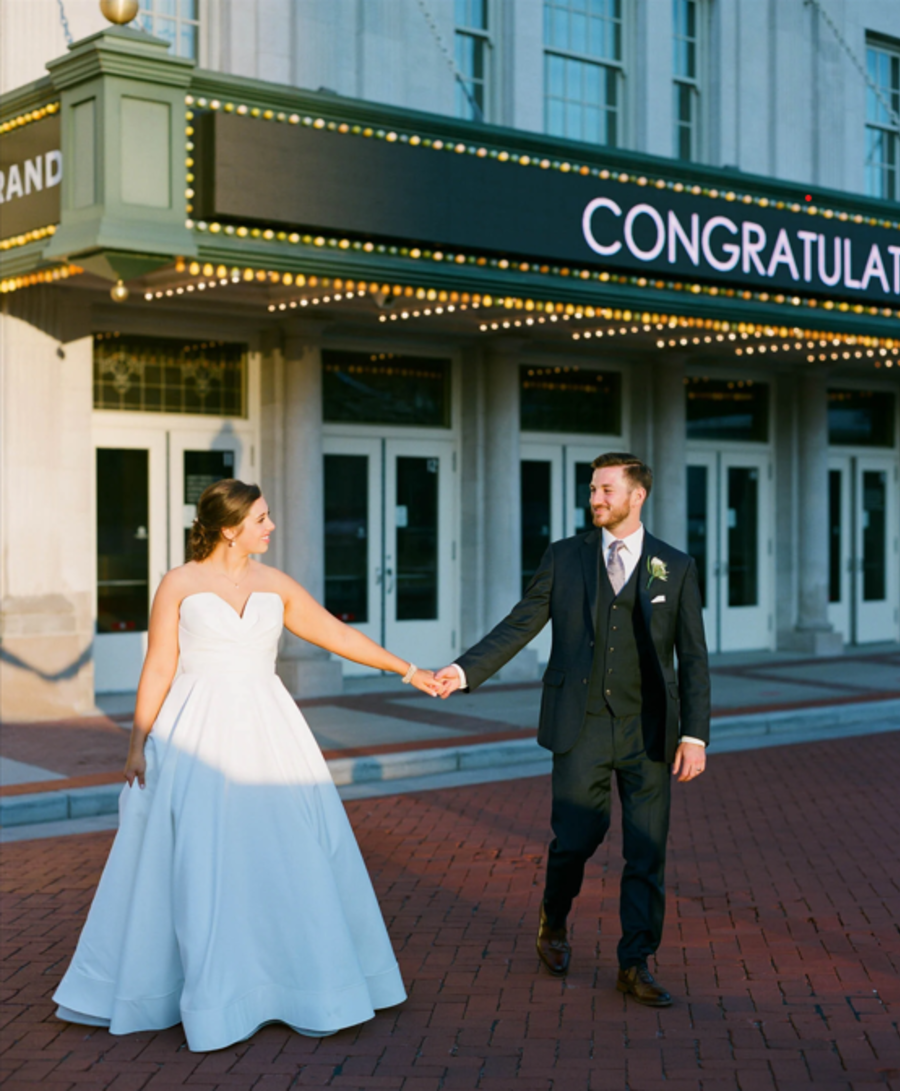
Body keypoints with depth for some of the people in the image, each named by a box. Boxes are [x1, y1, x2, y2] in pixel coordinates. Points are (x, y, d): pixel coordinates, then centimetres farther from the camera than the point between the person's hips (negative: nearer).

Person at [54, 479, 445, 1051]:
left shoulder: (276, 586, 6)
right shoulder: (179, 584, -3)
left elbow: (339, 634, 11)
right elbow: (158, 669, -3)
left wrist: (408, 670, 11)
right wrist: (138, 743, -6)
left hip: (267, 736, 3)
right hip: (198, 738, -3)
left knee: (295, 853, 5)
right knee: (197, 864, -1)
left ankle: (312, 982, 21)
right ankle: (213, 998, 13)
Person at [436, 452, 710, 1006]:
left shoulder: (676, 568, 2)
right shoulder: (565, 557, 3)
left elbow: (693, 658, 1)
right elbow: (519, 626, 2)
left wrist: (695, 734, -7)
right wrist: (465, 670, -11)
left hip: (648, 731, 0)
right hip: (581, 726, 0)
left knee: (647, 850, 1)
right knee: (576, 838, 2)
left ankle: (636, 964, 13)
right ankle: (555, 923, 32)